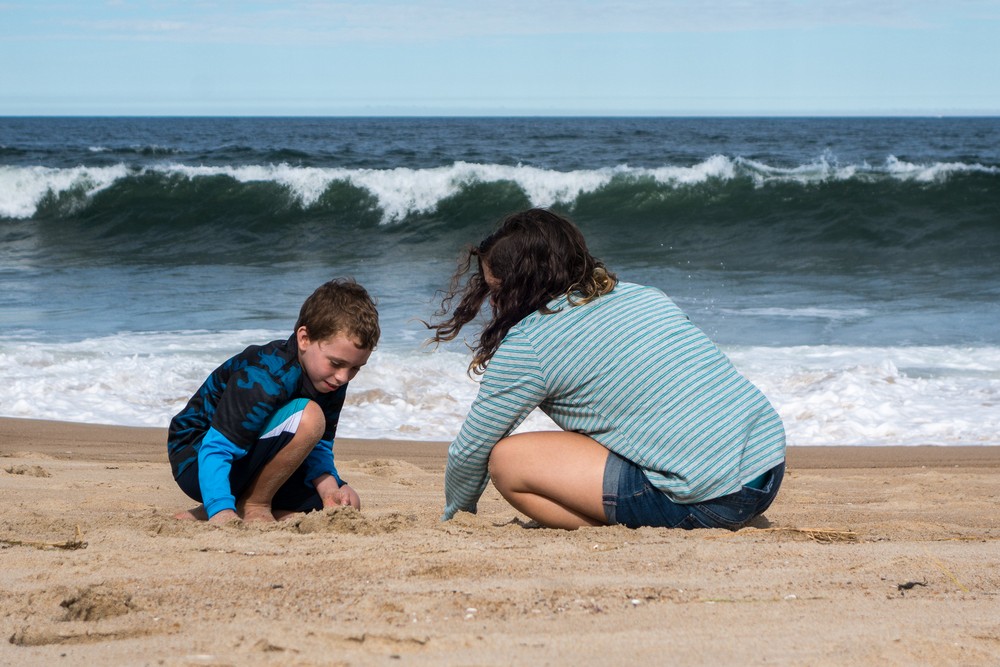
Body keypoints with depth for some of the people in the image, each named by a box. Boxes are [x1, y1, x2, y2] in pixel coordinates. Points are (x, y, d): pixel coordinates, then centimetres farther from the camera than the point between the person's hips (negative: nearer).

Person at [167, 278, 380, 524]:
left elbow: (319, 447, 2)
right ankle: (253, 507, -12)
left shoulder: (333, 381, -3)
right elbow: (215, 449, -34)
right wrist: (221, 511, -48)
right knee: (308, 417, -30)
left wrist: (330, 488, -19)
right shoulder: (264, 376, -30)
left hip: (246, 462, 9)